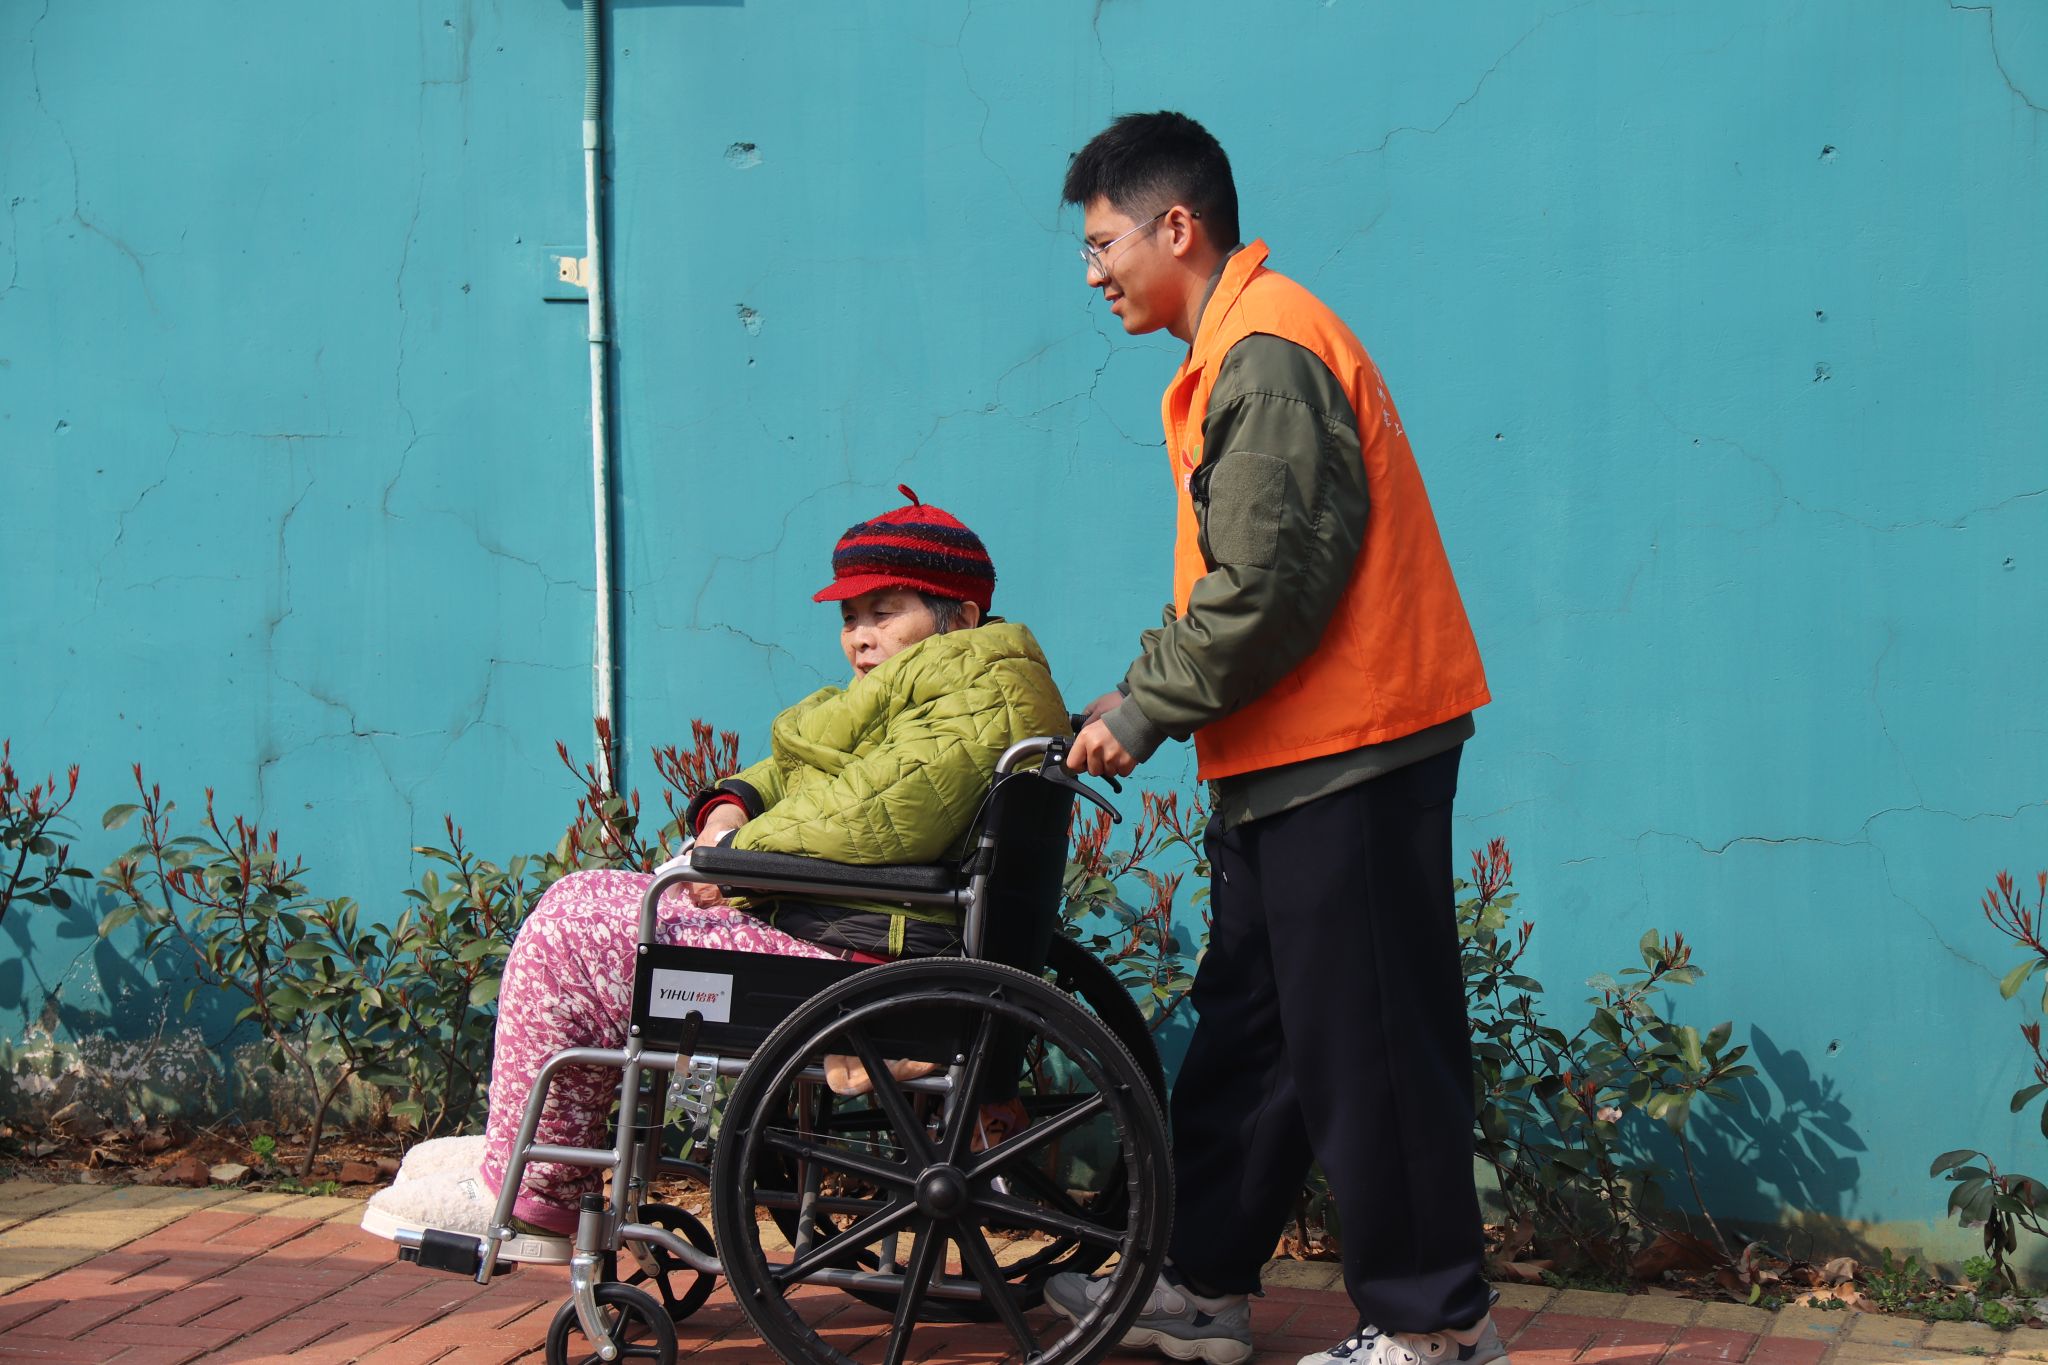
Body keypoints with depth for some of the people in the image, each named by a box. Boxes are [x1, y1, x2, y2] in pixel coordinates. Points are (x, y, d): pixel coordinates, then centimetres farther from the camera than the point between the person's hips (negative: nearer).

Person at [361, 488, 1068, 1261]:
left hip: (850, 965, -12)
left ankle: (526, 1194, 2)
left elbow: (872, 820, -26)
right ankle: (523, 1152, 19)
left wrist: (740, 849, -13)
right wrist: (730, 809, 0)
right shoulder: (937, 681, 20)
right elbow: (789, 774, 22)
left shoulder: (976, 691, -14)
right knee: (581, 900, 17)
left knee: (568, 941, -8)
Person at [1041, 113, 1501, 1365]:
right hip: (1294, 754, 11)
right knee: (1248, 1025, 14)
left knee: (1363, 1040, -3)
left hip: (1347, 749, -11)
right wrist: (1149, 700, 10)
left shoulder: (1266, 356, -15)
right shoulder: (1239, 351, 17)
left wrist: (1143, 707, -12)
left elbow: (1271, 586, -21)